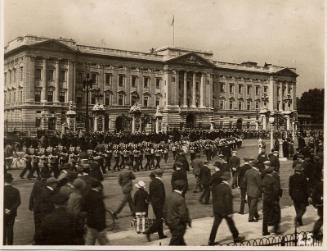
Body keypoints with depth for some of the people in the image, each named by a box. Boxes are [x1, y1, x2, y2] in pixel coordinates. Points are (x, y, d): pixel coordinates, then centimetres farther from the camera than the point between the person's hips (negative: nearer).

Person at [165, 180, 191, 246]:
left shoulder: (170, 196, 0)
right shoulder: (180, 199, -24)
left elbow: (166, 210, 7)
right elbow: (182, 214, -23)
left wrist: (167, 220, 18)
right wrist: (188, 221, -6)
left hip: (170, 222, 8)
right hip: (178, 224, -8)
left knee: (180, 240, 24)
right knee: (175, 242, 3)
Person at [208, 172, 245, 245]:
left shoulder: (215, 185, -1)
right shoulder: (227, 187, -21)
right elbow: (228, 201, -18)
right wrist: (230, 212, -12)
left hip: (216, 209, 6)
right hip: (225, 209, -5)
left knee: (215, 224, 9)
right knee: (231, 223, 13)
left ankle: (211, 240, 8)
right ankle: (236, 237, 30)